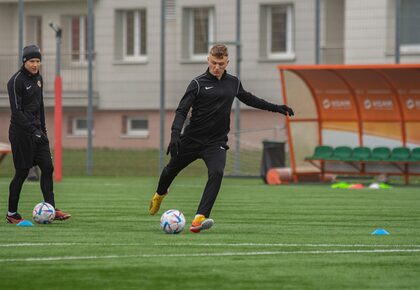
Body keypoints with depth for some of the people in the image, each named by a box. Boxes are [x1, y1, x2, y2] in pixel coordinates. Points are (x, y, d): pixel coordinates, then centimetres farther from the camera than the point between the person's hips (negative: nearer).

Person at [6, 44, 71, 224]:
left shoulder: (38, 78, 11)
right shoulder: (16, 81, -14)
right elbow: (16, 111, -18)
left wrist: (43, 128, 18)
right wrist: (33, 130, -23)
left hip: (36, 130, 8)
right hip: (21, 131, -8)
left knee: (47, 167, -1)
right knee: (22, 172, -3)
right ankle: (11, 214, 8)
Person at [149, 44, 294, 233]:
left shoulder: (233, 83, 6)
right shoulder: (198, 83, -8)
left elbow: (248, 99, 26)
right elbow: (181, 110, -13)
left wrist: (275, 108, 25)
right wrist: (175, 135, -28)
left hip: (216, 143, 1)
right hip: (191, 140, -1)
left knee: (216, 173, -26)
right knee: (172, 169, 18)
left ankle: (199, 218, -34)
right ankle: (160, 194, 54)